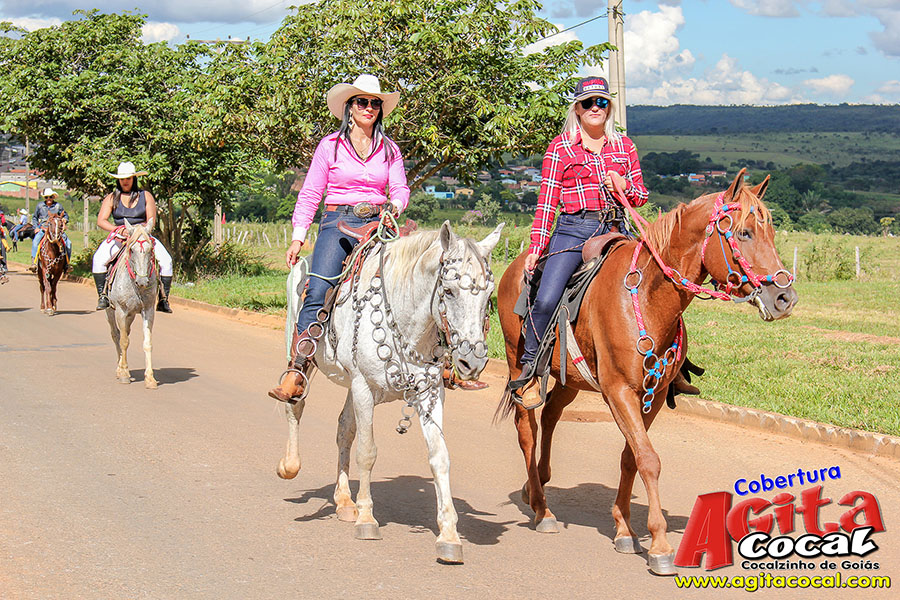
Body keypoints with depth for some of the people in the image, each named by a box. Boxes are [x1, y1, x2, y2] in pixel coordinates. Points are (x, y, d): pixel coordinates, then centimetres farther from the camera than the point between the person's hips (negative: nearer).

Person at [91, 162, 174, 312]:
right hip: (118, 237, 0)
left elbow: (151, 221, -1)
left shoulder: (146, 196, 4)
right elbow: (101, 221, -1)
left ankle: (163, 300, -12)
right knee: (98, 259, -27)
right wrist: (117, 230, -19)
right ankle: (102, 296, -15)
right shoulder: (112, 198, 5)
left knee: (166, 260, -21)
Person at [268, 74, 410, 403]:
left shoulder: (389, 149, 14)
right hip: (338, 223, -3)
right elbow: (310, 193, 8)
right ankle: (296, 374, -24)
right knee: (317, 292, -21)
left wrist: (395, 205, -12)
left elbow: (400, 189, 13)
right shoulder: (330, 145, 8)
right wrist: (298, 237, 2)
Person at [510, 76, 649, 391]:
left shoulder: (624, 146, 14)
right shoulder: (560, 147, 6)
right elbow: (547, 201, 4)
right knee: (546, 299, -20)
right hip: (574, 229, -3)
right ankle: (529, 362, 1)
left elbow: (641, 196, 18)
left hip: (615, 231, 3)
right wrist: (536, 248, -3)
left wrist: (624, 186, -5)